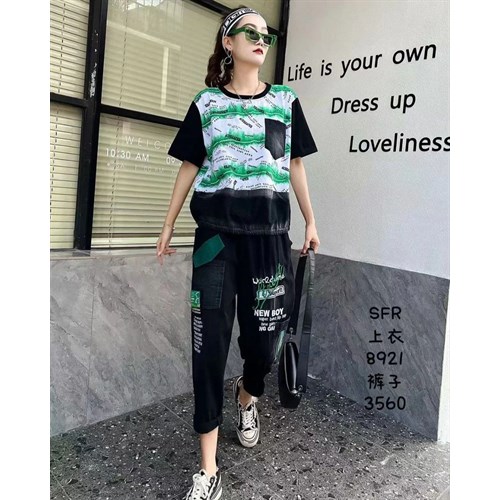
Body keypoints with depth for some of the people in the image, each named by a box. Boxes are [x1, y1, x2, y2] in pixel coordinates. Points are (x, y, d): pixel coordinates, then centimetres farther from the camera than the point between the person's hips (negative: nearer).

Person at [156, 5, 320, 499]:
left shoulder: (285, 100, 12)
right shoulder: (206, 102, 9)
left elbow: (295, 166, 14)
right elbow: (189, 167, 11)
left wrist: (310, 222, 11)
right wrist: (168, 225, 10)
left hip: (269, 234, 1)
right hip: (216, 234, -1)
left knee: (263, 338, 2)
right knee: (210, 344, -4)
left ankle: (247, 396, 40)